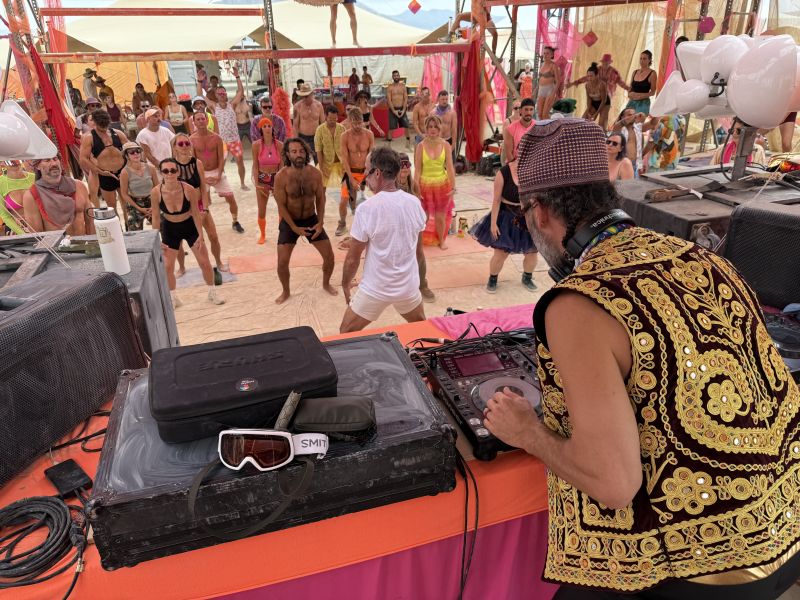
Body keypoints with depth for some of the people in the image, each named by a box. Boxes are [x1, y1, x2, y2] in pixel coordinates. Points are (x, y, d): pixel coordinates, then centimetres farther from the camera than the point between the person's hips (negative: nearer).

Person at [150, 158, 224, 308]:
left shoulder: (189, 190, -26)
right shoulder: (156, 192, -23)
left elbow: (196, 213, -13)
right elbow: (156, 217, -10)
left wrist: (200, 235, -9)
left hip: (190, 227, -1)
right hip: (170, 229, 1)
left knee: (205, 263, 6)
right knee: (167, 267, 5)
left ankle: (212, 293, 28)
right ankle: (173, 298, 27)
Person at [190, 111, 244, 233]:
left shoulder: (216, 138, -6)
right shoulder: (191, 139, -7)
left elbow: (221, 158, -5)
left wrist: (218, 176, -14)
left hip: (217, 172, 1)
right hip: (201, 174, -1)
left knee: (231, 197, -3)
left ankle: (235, 222, 16)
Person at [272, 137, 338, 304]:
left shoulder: (315, 173, -12)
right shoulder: (281, 177, -20)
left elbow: (320, 199, -2)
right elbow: (281, 206, -15)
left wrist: (320, 223, -11)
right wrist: (295, 228, -18)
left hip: (311, 219, 2)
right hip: (289, 222, -2)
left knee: (329, 256, 2)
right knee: (282, 262, -6)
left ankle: (326, 284, 30)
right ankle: (286, 292, 21)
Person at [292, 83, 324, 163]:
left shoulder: (318, 105, -1)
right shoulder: (298, 106, -6)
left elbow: (323, 123, 6)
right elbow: (295, 125, -4)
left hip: (316, 137, 1)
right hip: (302, 138, -1)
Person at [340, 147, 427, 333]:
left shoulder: (367, 208, -19)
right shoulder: (414, 203, -4)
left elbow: (352, 258, -12)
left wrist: (346, 284, 6)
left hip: (376, 290, -4)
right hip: (409, 286, 5)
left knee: (346, 334, 15)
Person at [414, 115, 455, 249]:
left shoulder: (445, 145, -5)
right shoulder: (421, 146, -8)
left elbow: (450, 168, -5)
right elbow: (417, 170, -7)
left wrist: (453, 187, -8)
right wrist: (416, 190, -10)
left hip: (442, 184, 1)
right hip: (425, 184, -1)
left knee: (440, 216, 12)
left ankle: (441, 239, 36)